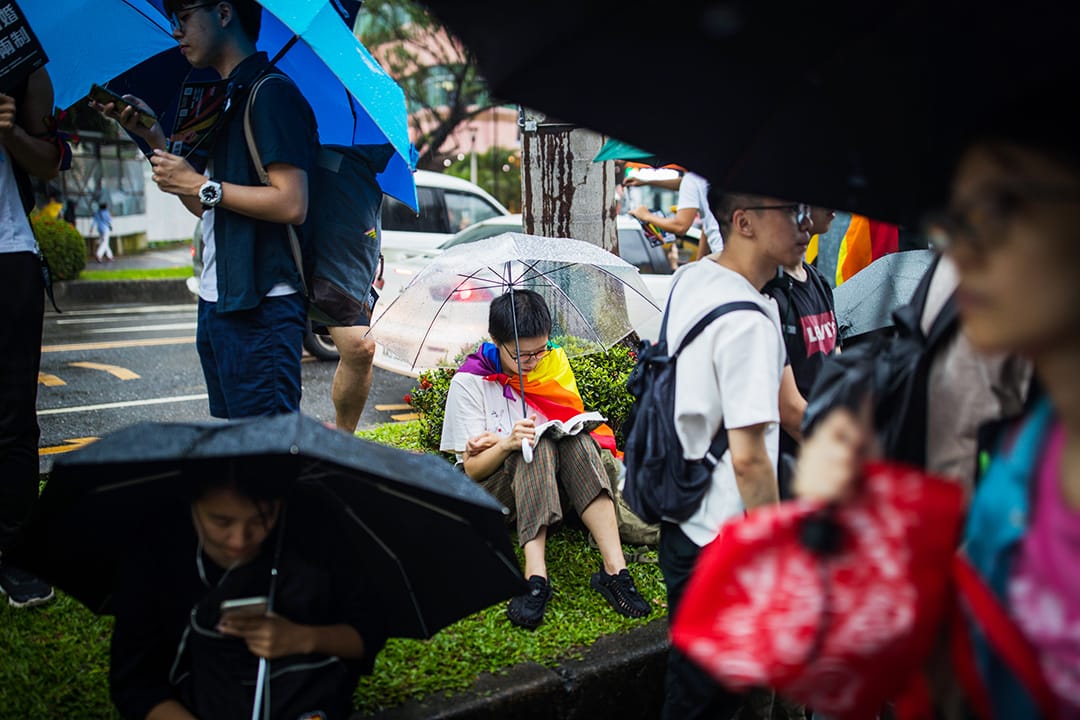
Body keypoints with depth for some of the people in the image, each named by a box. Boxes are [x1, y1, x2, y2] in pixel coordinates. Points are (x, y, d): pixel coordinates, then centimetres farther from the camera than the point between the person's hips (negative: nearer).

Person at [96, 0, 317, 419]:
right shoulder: (227, 100, 20)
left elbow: (291, 205, -19)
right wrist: (154, 137, 15)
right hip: (216, 303, 10)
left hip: (261, 306, -10)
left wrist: (200, 184, -12)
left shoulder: (271, 93, -9)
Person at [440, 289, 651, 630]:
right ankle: (535, 576, -46)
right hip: (493, 492, -3)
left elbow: (573, 425, 4)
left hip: (554, 479, 3)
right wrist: (507, 443, -33)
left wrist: (496, 440, -10)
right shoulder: (468, 381, -8)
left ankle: (614, 567, -38)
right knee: (537, 446, -33)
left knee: (577, 441, -29)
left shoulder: (554, 362, 2)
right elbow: (471, 470, -10)